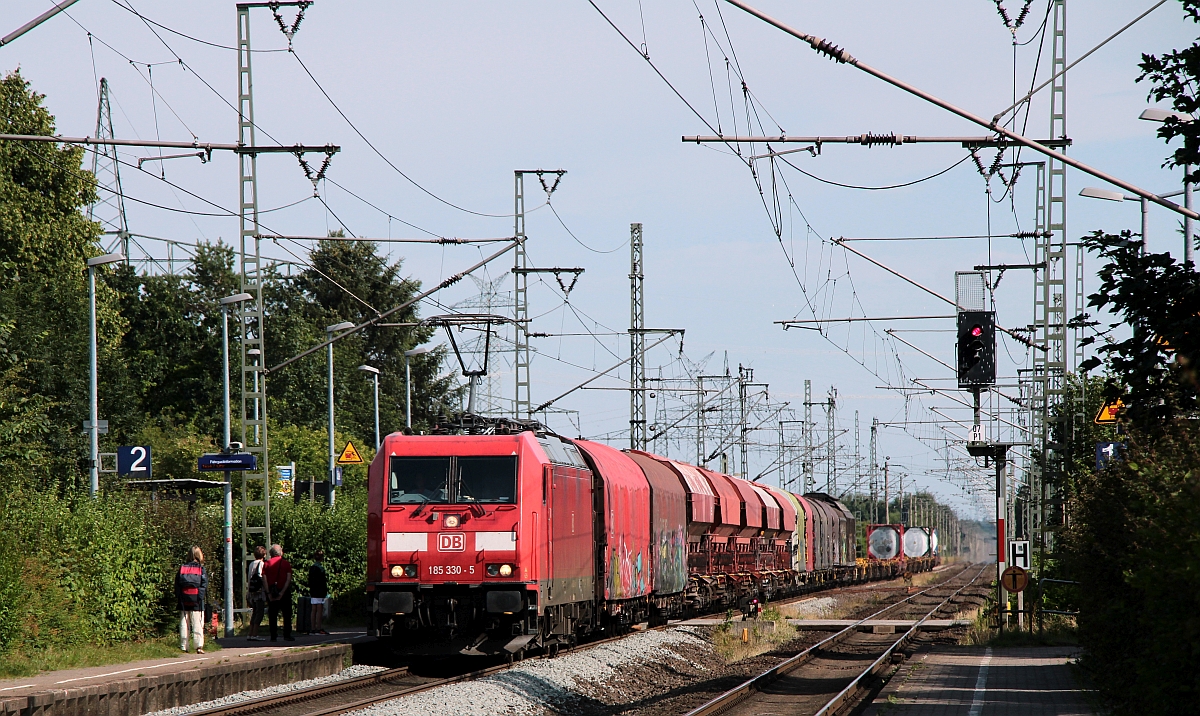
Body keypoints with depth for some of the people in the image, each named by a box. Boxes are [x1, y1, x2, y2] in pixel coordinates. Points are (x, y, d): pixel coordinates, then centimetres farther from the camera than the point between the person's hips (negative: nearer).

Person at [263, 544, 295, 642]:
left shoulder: (267, 564, 3)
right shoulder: (286, 564, 1)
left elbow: (264, 579, -5)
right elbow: (288, 579, -8)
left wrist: (269, 593, -8)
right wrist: (282, 592, -11)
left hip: (271, 592, 1)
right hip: (284, 592, -1)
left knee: (272, 615, 5)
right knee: (287, 615, 5)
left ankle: (273, 636, 1)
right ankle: (287, 635, -1)